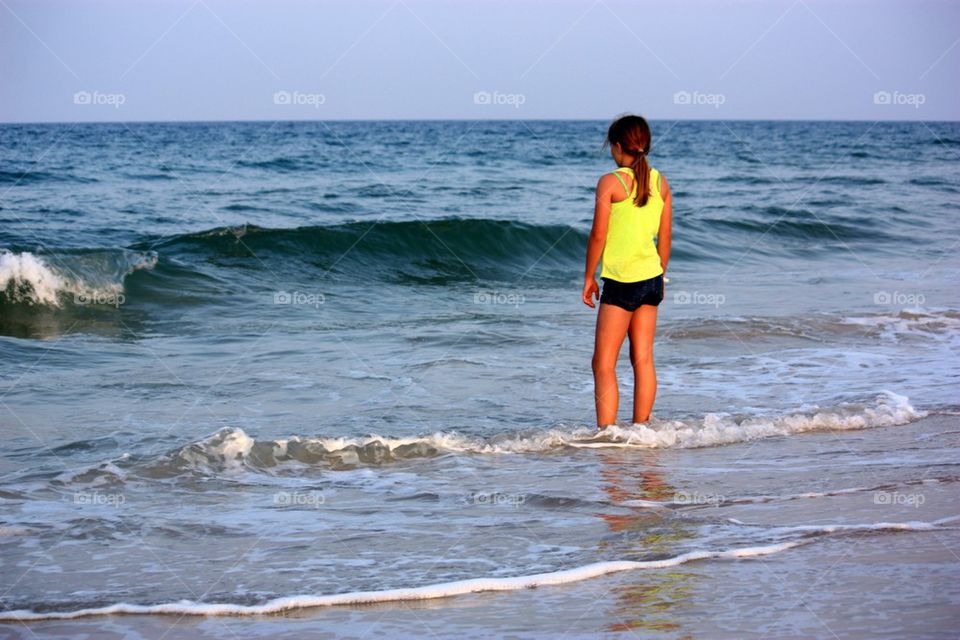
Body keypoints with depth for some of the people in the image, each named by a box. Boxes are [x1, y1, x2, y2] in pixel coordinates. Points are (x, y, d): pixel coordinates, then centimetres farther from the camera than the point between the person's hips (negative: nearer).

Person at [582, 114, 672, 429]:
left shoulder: (611, 182, -11)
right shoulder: (660, 182, 6)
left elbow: (598, 235, -12)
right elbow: (665, 237, 10)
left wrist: (589, 277, -2)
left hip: (621, 282, -6)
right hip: (651, 278, 6)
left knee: (603, 364, -3)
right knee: (643, 359, 13)